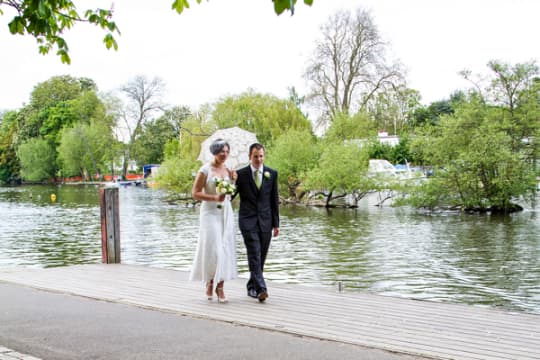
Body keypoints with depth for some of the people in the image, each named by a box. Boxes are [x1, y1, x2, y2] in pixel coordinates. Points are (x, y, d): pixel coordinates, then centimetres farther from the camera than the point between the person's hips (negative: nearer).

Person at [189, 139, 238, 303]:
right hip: (210, 213, -5)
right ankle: (210, 282, 17)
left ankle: (220, 287, 6)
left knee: (225, 249, 1)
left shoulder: (228, 170, 8)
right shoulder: (205, 170, -8)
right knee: (212, 249, -6)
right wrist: (214, 198, -20)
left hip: (226, 213, 5)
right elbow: (195, 193, -9)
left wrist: (233, 181, 0)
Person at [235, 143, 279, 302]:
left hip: (265, 221, 3)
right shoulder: (241, 174, -2)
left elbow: (274, 199, 8)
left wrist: (276, 223, 7)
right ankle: (261, 289, -18)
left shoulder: (272, 174, 5)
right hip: (248, 220, -3)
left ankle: (252, 286, 24)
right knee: (254, 255, -13)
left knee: (261, 257, 9)